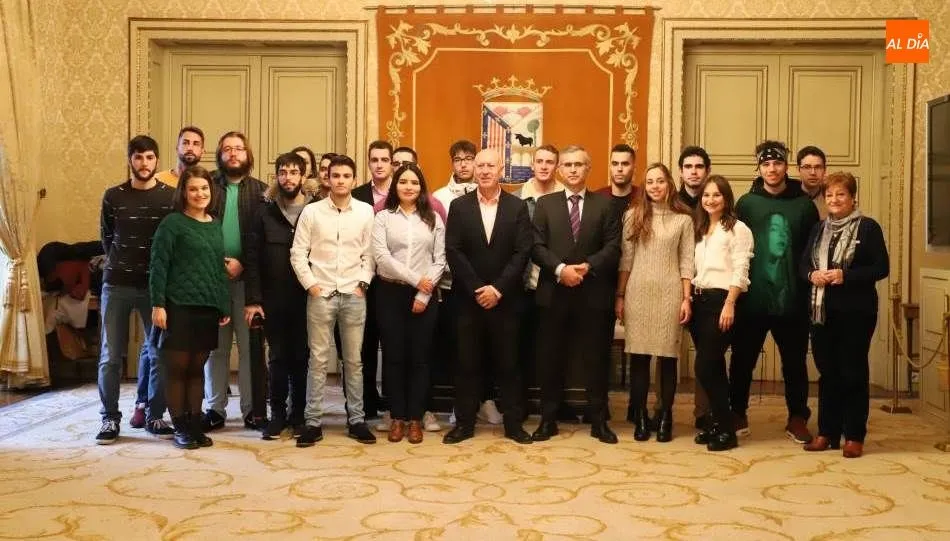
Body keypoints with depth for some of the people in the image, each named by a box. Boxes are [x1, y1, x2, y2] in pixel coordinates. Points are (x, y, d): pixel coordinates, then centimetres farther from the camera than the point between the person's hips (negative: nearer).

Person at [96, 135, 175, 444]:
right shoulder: (113, 196, 3)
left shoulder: (171, 197, -1)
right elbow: (106, 237, 15)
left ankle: (153, 415, 16)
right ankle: (110, 418, 11)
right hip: (117, 284, 1)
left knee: (159, 353, 3)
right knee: (110, 355, 1)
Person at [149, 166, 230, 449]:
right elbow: (158, 265, -9)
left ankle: (196, 425, 17)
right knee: (178, 368, 2)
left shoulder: (215, 225, 12)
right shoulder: (172, 223, -5)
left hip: (208, 308, 5)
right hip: (179, 306, -5)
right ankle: (180, 428, 10)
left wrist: (225, 306, 13)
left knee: (197, 368, 10)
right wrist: (158, 304, -15)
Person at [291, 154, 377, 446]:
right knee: (318, 360, 2)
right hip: (321, 294, -1)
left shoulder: (365, 211, 4)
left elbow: (369, 253, 6)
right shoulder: (311, 211, 0)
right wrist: (311, 284, -5)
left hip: (354, 295, 1)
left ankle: (356, 420, 16)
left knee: (354, 361, 7)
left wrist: (363, 283, -3)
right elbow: (298, 253, 1)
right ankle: (313, 422, 8)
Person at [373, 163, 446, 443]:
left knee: (419, 357, 3)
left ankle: (415, 418, 12)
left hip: (424, 296, 1)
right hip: (391, 293, 0)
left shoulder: (433, 219, 6)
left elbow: (440, 260, 2)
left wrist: (424, 294, -8)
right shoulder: (383, 217, 3)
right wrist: (415, 279, -14)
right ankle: (397, 417, 14)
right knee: (394, 356, 4)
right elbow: (381, 257, -8)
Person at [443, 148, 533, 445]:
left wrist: (498, 288, -13)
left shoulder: (517, 206, 3)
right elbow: (453, 252, -4)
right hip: (468, 298, 0)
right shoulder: (459, 206, 3)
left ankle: (513, 423, 15)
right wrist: (477, 289, -11)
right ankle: (464, 422, 15)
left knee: (508, 363, 6)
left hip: (505, 298, 0)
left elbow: (522, 252, -4)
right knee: (467, 363, 5)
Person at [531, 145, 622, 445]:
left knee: (595, 358, 5)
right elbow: (537, 247, -2)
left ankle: (598, 421, 15)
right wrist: (560, 269, -16)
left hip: (592, 292, 0)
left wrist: (587, 266, -17)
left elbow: (613, 248, -1)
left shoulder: (604, 205, 6)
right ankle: (548, 419, 17)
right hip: (554, 292, 1)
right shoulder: (545, 204, 7)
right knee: (551, 358, 7)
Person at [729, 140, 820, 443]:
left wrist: (810, 283, -3)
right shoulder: (747, 203, 3)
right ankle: (737, 414, 24)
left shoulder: (804, 204, 3)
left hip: (792, 299, 0)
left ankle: (798, 419, 23)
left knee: (795, 362, 10)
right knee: (742, 359, 8)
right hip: (752, 299, 0)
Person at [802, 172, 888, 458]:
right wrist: (812, 274, -9)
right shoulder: (819, 229, 14)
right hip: (822, 311, 5)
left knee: (853, 372, 0)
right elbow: (804, 263, 14)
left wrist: (845, 276, -20)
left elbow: (881, 268, -8)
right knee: (827, 372, 9)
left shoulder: (868, 227, -3)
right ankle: (827, 432, 17)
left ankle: (855, 435, 9)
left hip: (856, 311, -5)